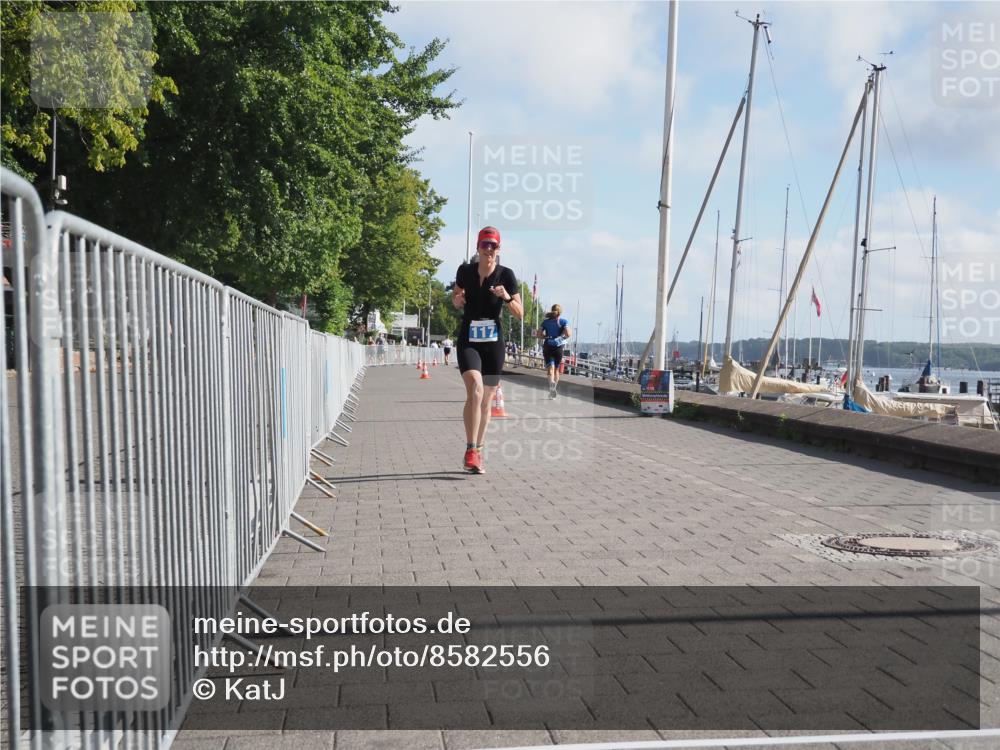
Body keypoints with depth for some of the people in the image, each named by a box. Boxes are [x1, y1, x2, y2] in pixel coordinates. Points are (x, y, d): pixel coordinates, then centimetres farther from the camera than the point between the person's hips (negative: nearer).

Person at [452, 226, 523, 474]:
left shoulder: (506, 275, -6)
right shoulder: (465, 271, -3)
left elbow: (520, 313, -5)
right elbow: (455, 297, 16)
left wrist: (507, 297, -23)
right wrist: (457, 300, -7)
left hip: (494, 343, 1)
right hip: (468, 341, -1)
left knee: (486, 400, 9)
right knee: (475, 388, -25)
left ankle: (478, 452, 24)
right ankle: (470, 450, -22)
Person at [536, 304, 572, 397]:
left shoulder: (546, 321, 8)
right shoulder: (564, 321, 1)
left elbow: (538, 334, 3)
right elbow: (568, 334, -12)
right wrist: (564, 337, 8)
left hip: (547, 347, 0)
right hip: (559, 347, 0)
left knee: (550, 368, -7)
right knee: (556, 369, 14)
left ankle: (551, 383, -36)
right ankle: (553, 389, 15)